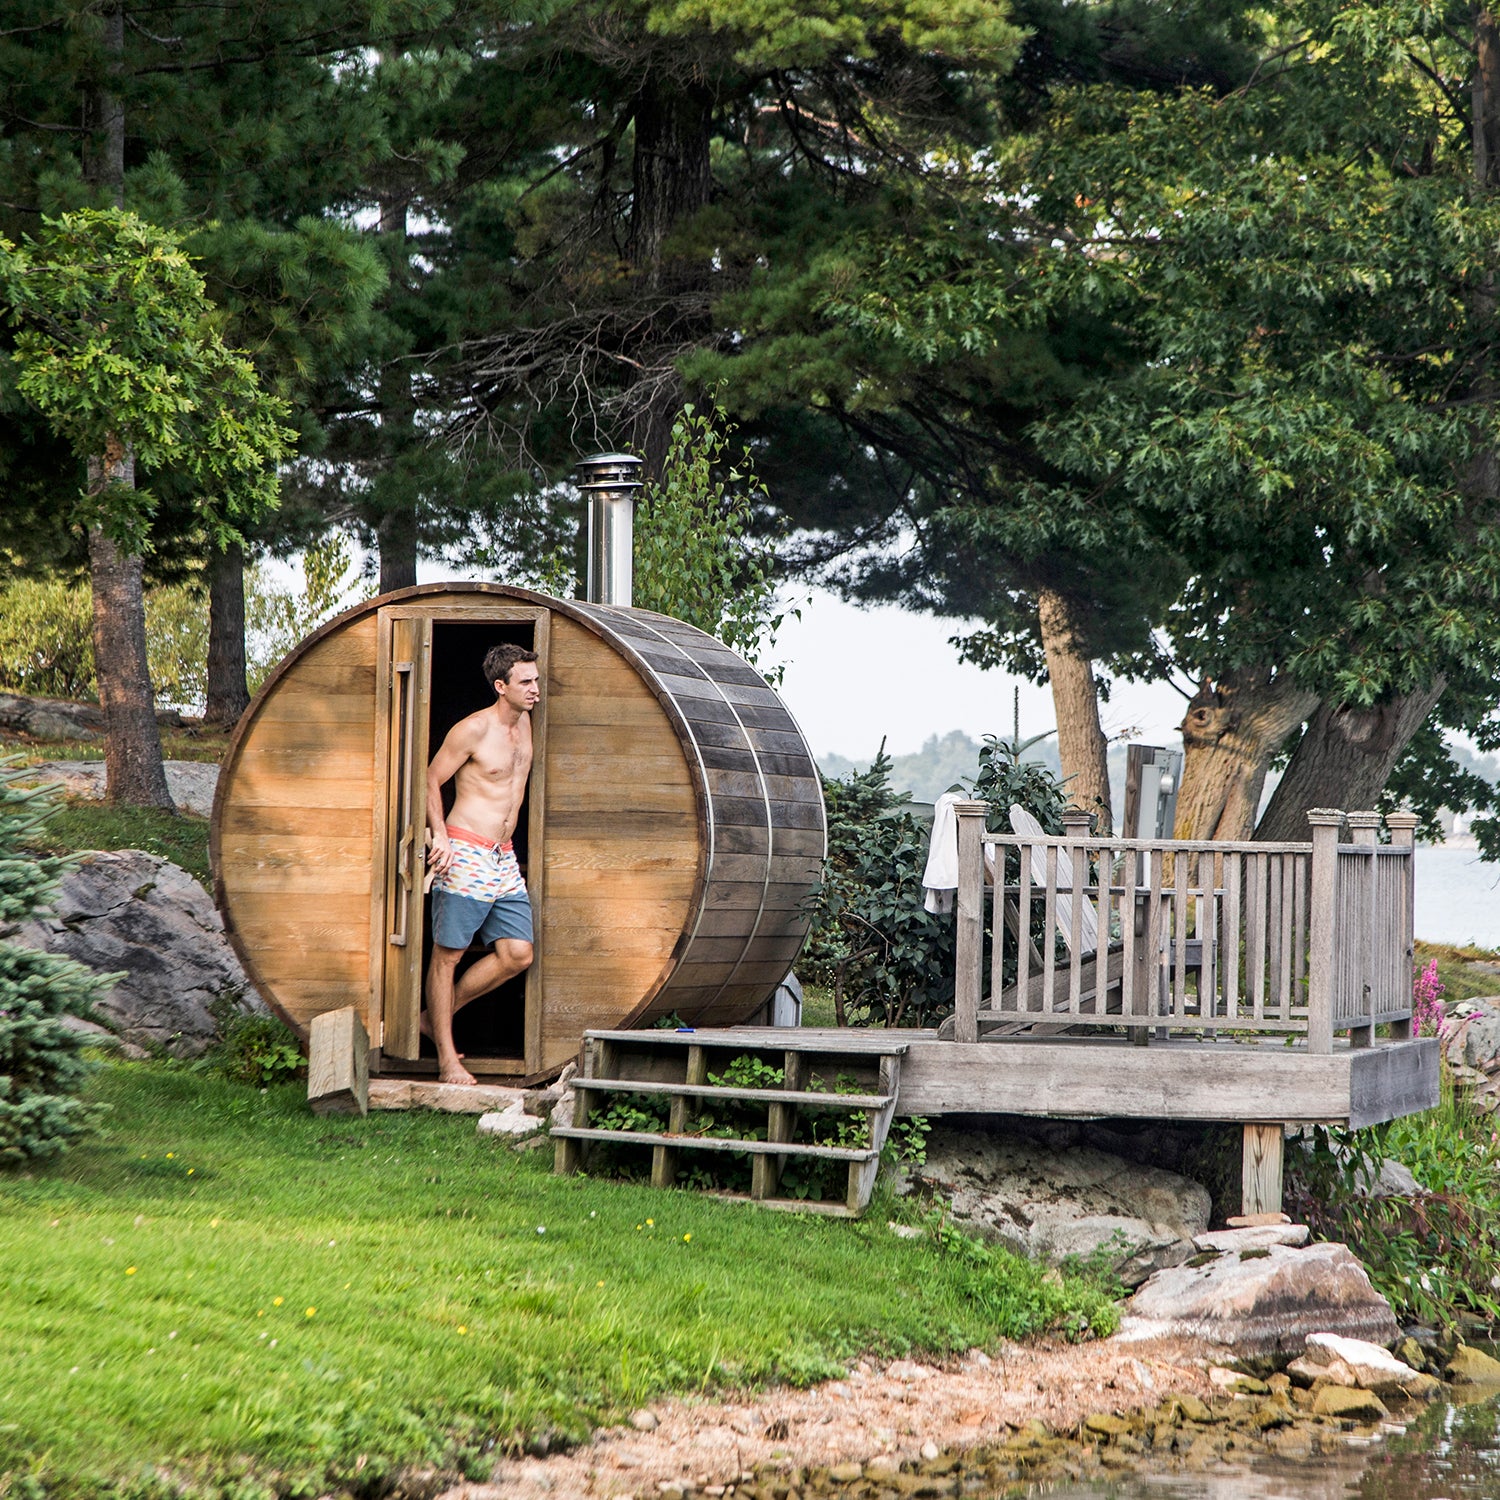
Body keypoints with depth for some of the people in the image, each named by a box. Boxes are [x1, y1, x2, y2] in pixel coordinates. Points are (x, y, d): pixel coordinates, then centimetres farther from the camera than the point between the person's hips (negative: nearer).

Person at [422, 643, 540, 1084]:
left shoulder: (524, 721, 11)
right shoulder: (474, 729, -11)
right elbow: (431, 780, -6)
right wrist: (440, 835, -16)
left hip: (504, 858, 8)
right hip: (466, 856, -8)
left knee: (517, 954, 2)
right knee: (447, 953, -2)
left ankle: (436, 1017, 17)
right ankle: (447, 1057, 3)